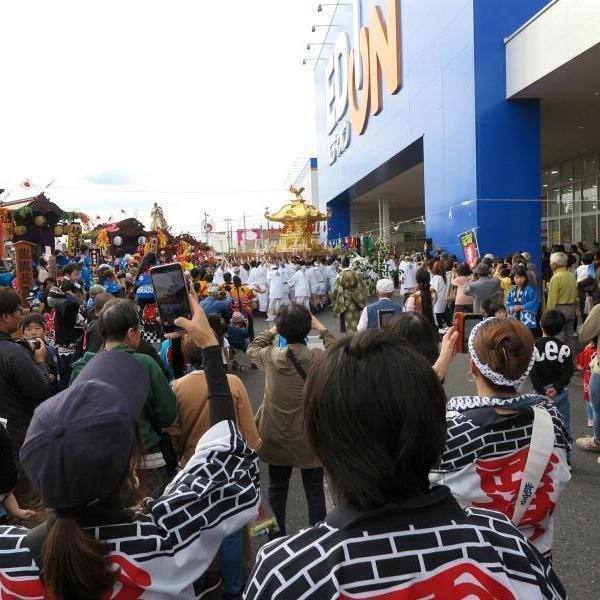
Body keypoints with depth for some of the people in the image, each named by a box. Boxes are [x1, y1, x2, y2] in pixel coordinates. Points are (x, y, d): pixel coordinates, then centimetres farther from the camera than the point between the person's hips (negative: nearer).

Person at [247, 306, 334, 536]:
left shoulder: (271, 356, -13)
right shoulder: (318, 358, -20)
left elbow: (252, 349, 11)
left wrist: (271, 331, 11)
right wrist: (322, 330, 2)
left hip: (277, 437, 3)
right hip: (309, 438, -2)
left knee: (277, 488, 21)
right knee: (314, 491, 13)